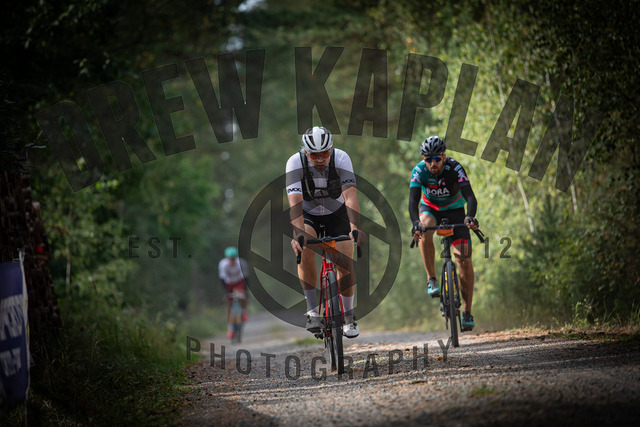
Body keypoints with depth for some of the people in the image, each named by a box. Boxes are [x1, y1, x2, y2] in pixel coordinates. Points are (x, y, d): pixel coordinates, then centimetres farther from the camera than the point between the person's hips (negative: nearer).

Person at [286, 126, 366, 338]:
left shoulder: (341, 159, -28)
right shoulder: (295, 162, -29)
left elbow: (350, 195, -37)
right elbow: (295, 201, -38)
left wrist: (355, 228, -51)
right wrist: (298, 234, -52)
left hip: (337, 214, 1)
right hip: (308, 215, 0)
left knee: (345, 262, -13)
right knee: (305, 251, -30)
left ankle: (348, 317, 8)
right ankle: (313, 311, -21)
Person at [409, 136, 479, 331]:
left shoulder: (455, 168, -28)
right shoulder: (419, 171, -25)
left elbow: (470, 197, -37)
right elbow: (413, 201, -33)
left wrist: (470, 216, -57)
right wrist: (415, 223, -52)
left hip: (454, 209, 0)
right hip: (430, 208, 1)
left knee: (464, 257, -13)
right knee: (425, 230, -36)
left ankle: (467, 311, -4)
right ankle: (432, 279, -23)